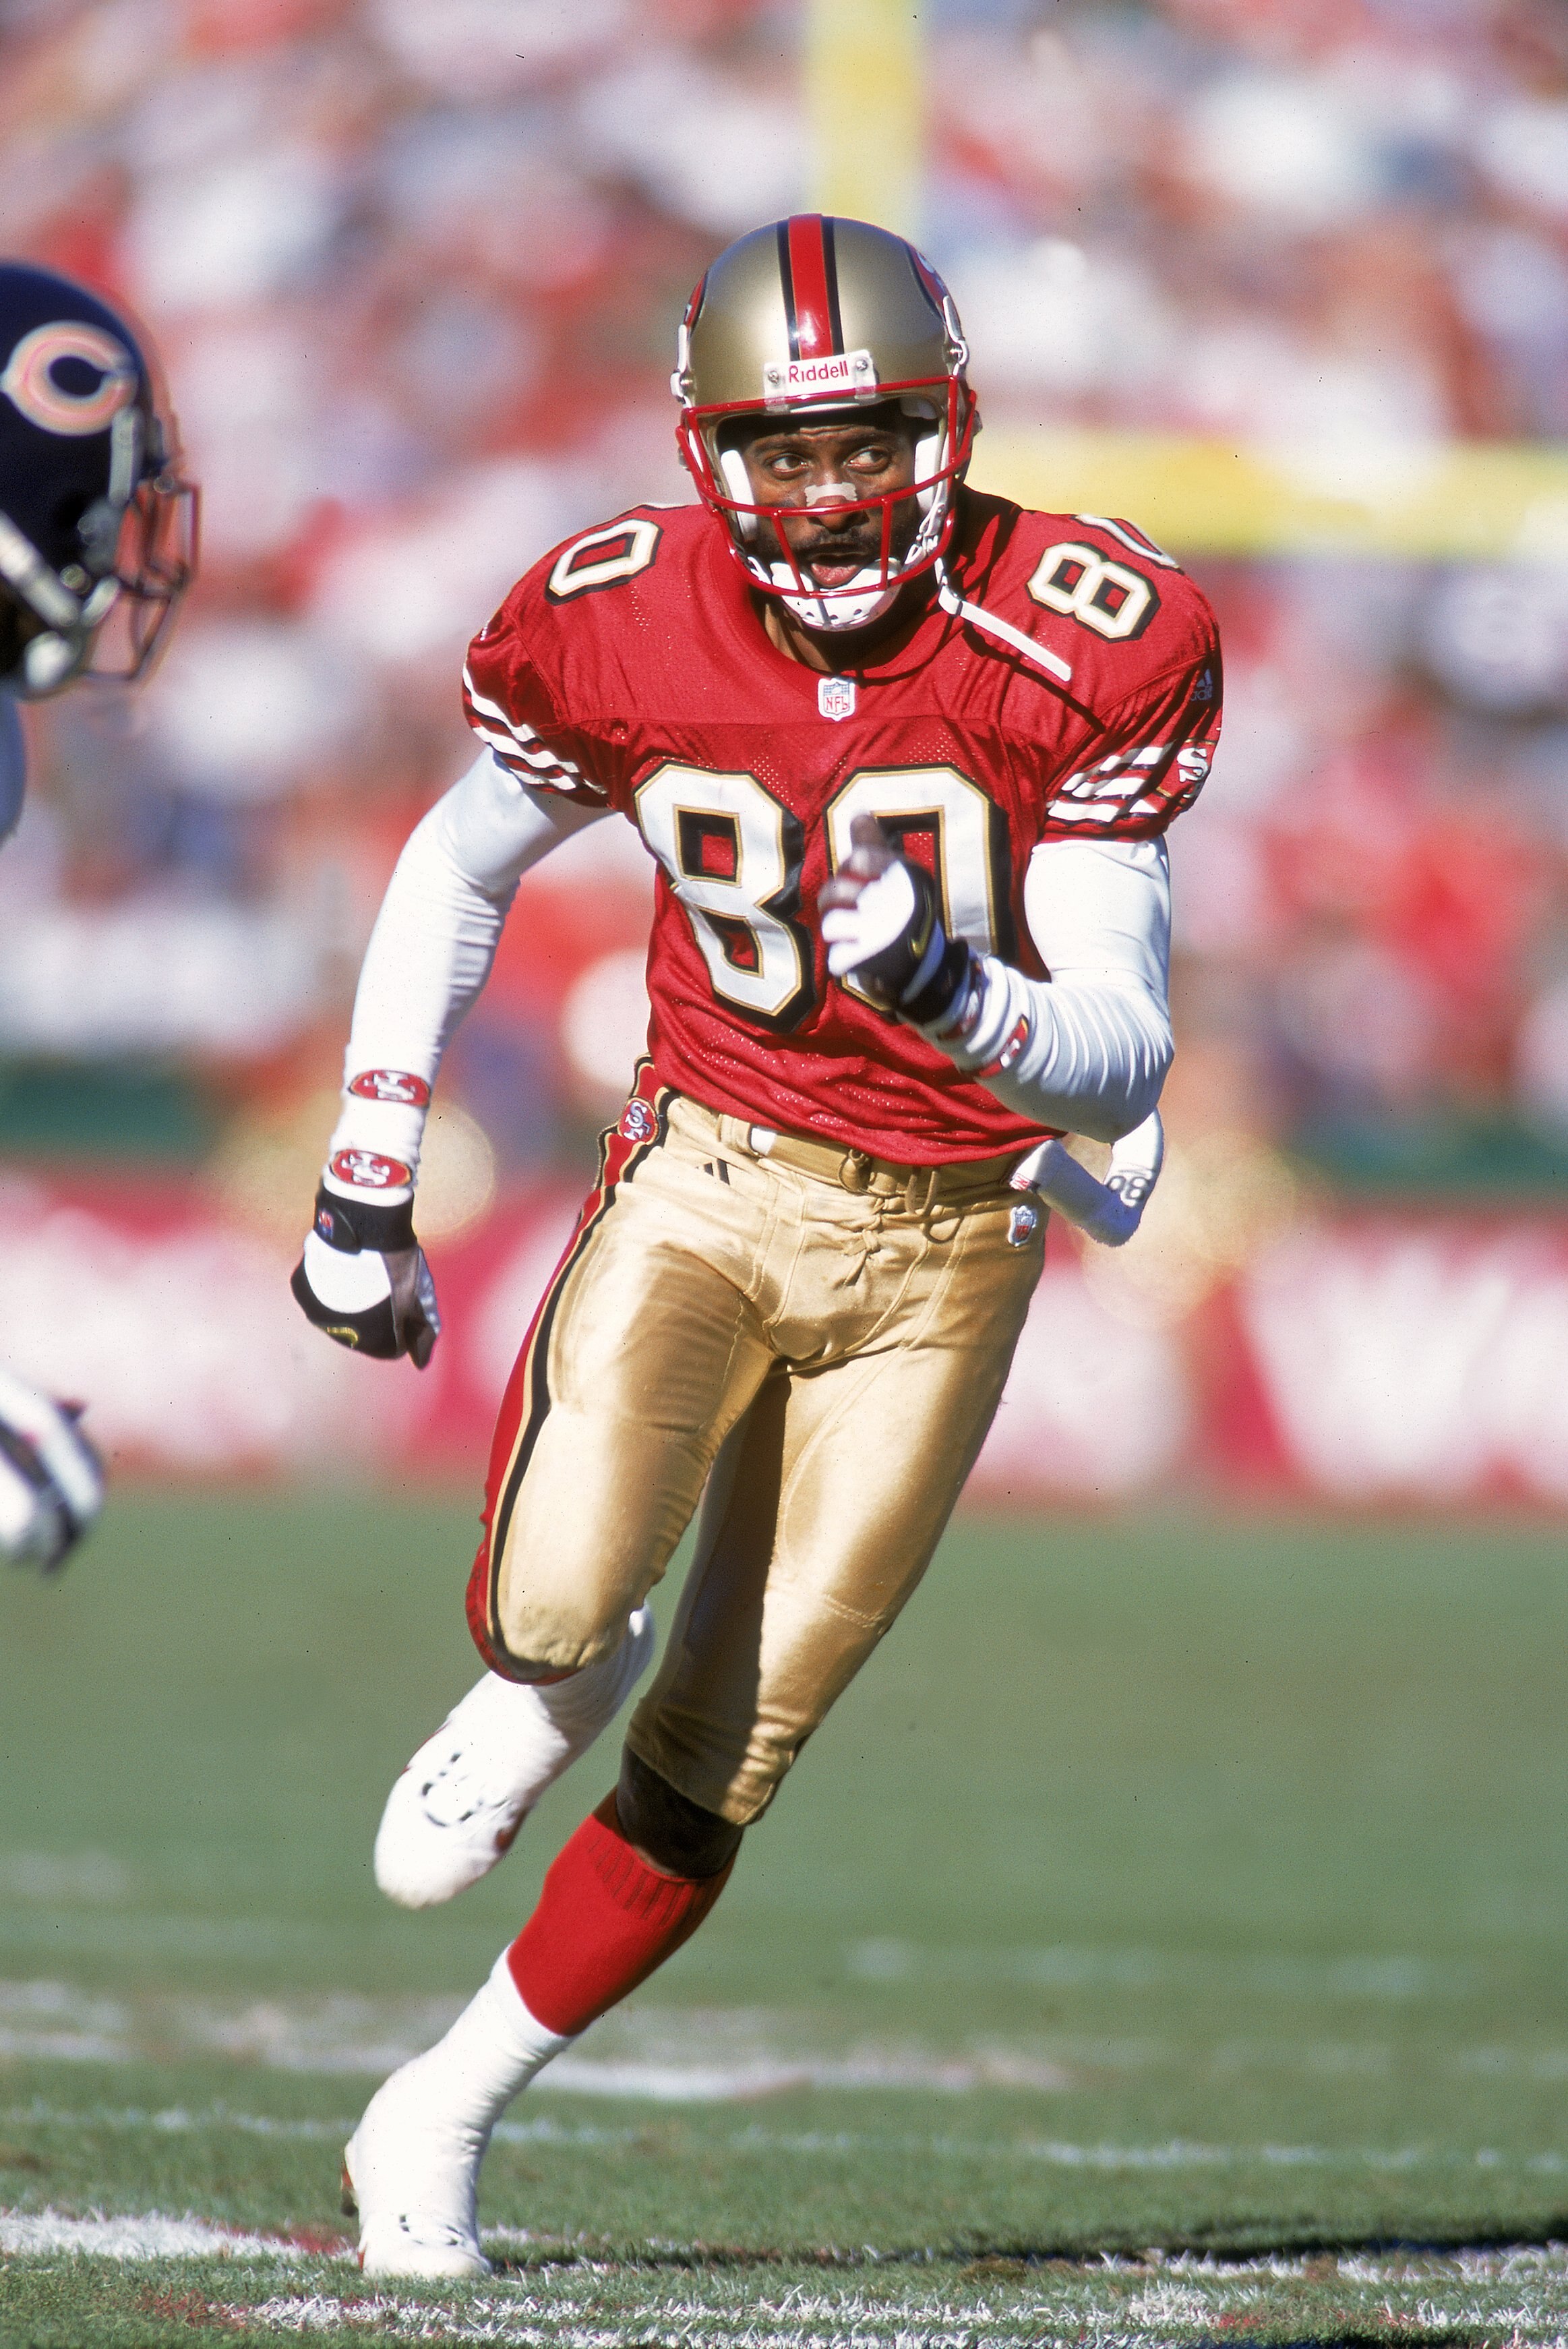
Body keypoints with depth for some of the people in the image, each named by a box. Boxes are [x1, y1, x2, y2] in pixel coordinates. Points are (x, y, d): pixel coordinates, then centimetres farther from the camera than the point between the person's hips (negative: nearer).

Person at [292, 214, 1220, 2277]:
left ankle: (447, 2112, 21)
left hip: (942, 1240, 0)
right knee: (557, 1602, -26)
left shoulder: (1087, 652, -17)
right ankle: (541, 1688, 13)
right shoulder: (616, 626, -10)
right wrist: (367, 1181, 7)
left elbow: (1121, 1059, -16)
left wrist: (960, 998, -37)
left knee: (728, 1747, 2)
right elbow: (457, 878, 10)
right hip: (705, 1178, 0)